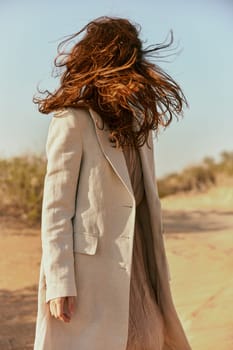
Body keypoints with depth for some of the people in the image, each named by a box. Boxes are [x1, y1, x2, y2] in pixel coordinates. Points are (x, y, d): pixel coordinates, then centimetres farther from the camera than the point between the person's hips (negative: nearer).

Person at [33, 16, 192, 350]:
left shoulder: (136, 122, 13)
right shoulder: (72, 121, -8)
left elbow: (144, 200, 14)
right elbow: (55, 207, -11)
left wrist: (157, 270, 11)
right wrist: (59, 283, -16)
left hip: (133, 264, 7)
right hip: (91, 268, -7)